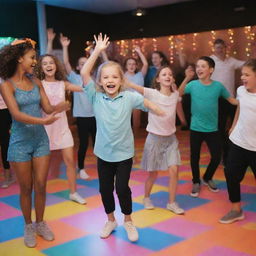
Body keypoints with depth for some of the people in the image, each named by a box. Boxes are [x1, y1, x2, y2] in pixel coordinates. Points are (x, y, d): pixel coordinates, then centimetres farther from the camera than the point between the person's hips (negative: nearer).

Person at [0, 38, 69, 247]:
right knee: (26, 188, 8)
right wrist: (42, 120, -36)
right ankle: (28, 226, 26)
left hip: (41, 139, 4)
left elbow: (48, 108, 1)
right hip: (20, 142, -4)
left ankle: (40, 223, 26)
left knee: (41, 186, 8)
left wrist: (58, 108, -22)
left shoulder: (36, 82, 4)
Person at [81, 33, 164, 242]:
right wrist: (98, 50, -18)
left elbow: (147, 104, 5)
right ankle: (111, 220, 36)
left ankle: (128, 221, 28)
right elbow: (84, 73, -16)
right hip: (103, 152, 2)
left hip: (124, 153, -2)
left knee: (122, 188, 2)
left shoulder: (129, 97, -9)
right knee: (105, 189, 12)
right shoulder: (96, 97, -8)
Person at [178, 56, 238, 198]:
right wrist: (186, 79, -30)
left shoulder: (218, 86, -6)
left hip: (212, 129, 1)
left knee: (217, 156, 7)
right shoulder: (193, 85, -8)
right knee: (194, 157, 10)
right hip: (196, 129, -1)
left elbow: (232, 100, 4)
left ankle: (207, 178, 35)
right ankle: (196, 182, 33)